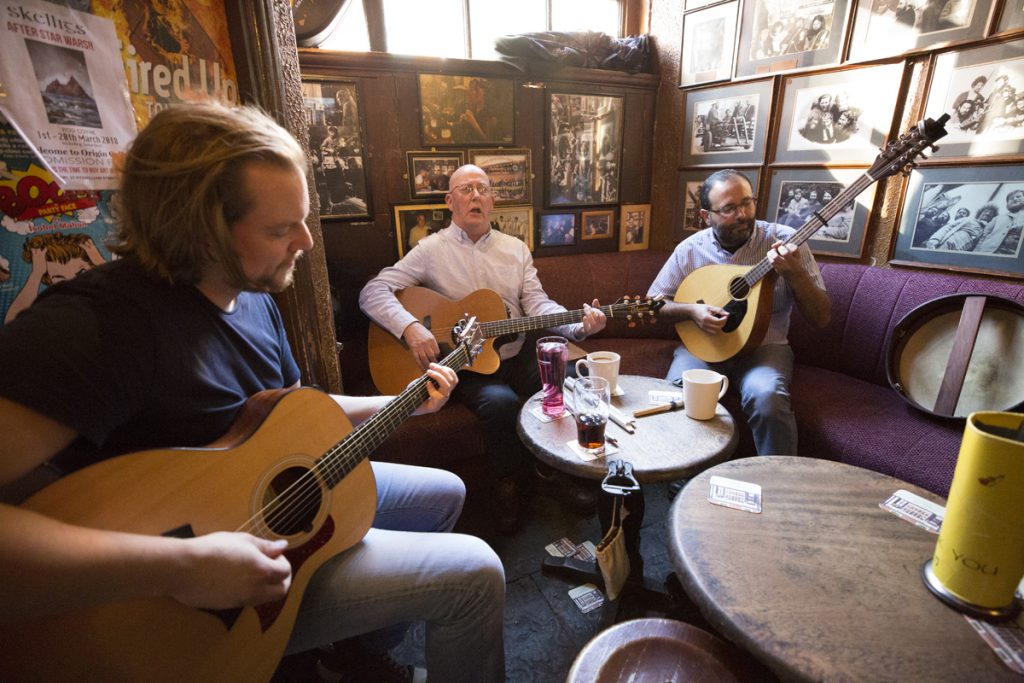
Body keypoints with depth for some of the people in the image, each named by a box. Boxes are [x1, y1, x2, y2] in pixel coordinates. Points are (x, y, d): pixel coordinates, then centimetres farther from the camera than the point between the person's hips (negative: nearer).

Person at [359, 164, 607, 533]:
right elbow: (372, 292, -7)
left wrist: (578, 325, -17)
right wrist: (411, 327, -25)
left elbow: (537, 304, 2)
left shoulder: (516, 249, 11)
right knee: (501, 402, -32)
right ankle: (507, 485, -2)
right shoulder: (431, 250, 0)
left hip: (516, 355, 4)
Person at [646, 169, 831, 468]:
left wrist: (794, 273, -23)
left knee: (766, 397, -33)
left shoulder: (785, 241, -5)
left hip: (764, 346, -1)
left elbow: (822, 318, -6)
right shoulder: (690, 249, -1)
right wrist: (691, 310, -14)